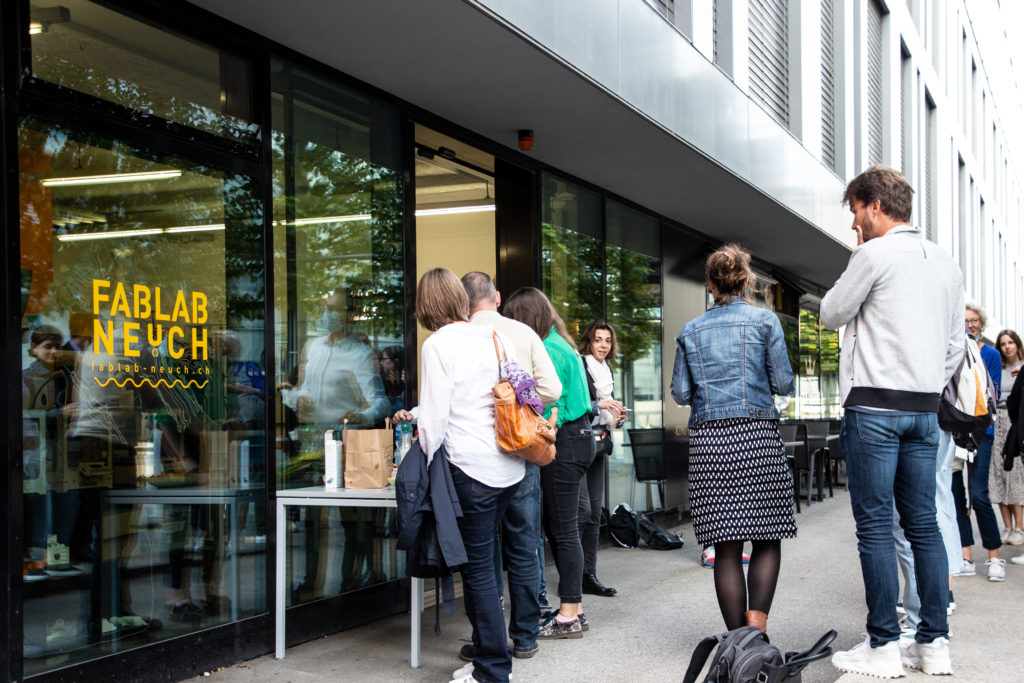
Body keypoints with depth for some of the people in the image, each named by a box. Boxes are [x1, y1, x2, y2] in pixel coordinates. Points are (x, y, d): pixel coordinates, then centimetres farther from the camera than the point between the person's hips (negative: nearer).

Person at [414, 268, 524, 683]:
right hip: (510, 466, 7)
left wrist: (427, 462, 1)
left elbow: (436, 413, -10)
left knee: (478, 569, 0)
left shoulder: (437, 345, -7)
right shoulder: (496, 337, 11)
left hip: (472, 468, -7)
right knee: (480, 564, 16)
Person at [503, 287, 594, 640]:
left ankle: (569, 617, 2)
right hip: (576, 438, 10)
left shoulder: (549, 351, -14)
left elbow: (551, 409, -17)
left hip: (564, 442, -10)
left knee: (563, 530, -5)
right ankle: (573, 609, 19)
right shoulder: (560, 344, 16)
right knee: (558, 528, 13)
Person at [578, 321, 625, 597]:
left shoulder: (606, 372, 19)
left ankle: (589, 576, 12)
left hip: (598, 446, 8)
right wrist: (598, 405, -20)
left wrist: (618, 417, 6)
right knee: (582, 510, -13)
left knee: (595, 512, 8)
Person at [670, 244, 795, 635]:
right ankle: (757, 617, -12)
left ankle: (737, 637, 4)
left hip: (708, 440, 2)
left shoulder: (690, 331, 9)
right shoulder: (765, 321, 3)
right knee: (767, 537, 7)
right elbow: (783, 384, 0)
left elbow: (680, 393, 8)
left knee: (726, 546, 3)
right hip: (757, 433, -2)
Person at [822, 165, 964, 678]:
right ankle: (934, 643, 9)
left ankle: (883, 647, -2)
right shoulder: (946, 264, 14)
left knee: (875, 525, -4)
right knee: (923, 523, 9)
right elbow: (955, 344, 16)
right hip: (925, 407, 7)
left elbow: (831, 314, 2)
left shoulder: (875, 255, -8)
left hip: (874, 407, -7)